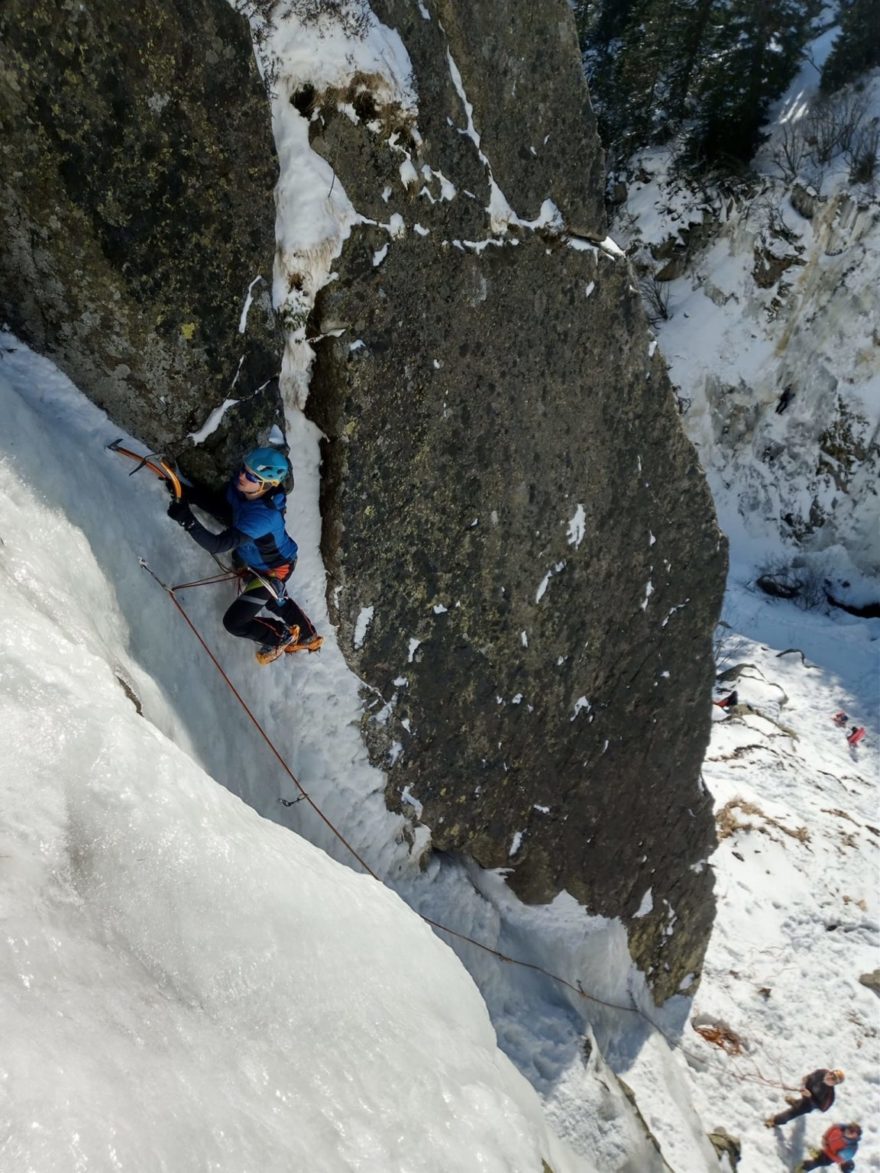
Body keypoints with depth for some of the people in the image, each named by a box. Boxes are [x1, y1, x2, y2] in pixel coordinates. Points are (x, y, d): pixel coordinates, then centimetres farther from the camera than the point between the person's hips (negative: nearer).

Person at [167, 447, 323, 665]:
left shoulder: (263, 515, -45)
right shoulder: (239, 487, -23)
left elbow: (217, 545, -48)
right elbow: (223, 510, -5)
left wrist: (187, 521, -57)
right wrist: (188, 493, -19)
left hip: (271, 572, -8)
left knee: (234, 622, 1)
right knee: (275, 599, 33)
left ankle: (280, 637, 27)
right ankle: (308, 637, 57)